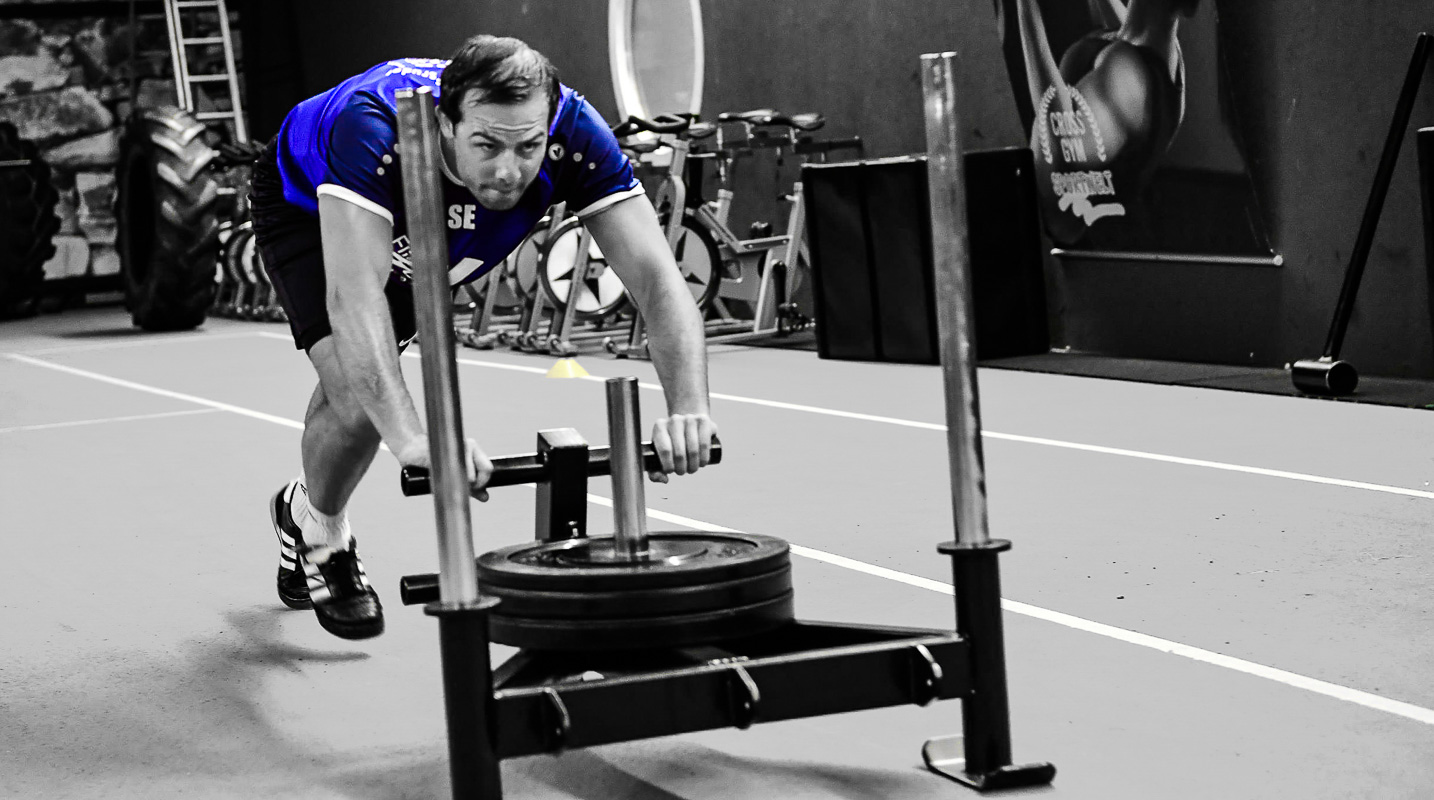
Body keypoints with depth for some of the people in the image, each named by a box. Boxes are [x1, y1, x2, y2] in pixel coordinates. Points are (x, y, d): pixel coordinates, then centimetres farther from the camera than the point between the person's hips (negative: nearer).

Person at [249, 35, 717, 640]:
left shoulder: (575, 135, -37)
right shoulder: (372, 128, -47)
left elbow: (657, 279, -41)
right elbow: (354, 297, -56)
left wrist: (688, 409, -59)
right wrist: (412, 437, -70)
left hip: (412, 241, 4)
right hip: (306, 207, -4)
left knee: (367, 383, 20)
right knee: (359, 398, -22)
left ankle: (300, 510, 53)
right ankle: (321, 539, 11)